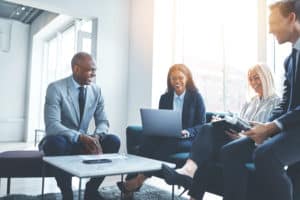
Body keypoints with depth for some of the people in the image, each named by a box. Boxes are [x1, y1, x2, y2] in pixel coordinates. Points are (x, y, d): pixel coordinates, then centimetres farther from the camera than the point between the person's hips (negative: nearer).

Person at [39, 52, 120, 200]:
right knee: (56, 142, -38)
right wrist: (80, 137, -38)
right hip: (59, 141, -4)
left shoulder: (96, 90, 1)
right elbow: (52, 125, -25)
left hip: (84, 141, 5)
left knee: (113, 141, -19)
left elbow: (102, 121, 1)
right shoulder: (56, 88, -15)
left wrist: (96, 137, -22)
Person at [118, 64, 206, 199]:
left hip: (187, 140, -3)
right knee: (148, 142, -31)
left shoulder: (196, 97, 3)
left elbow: (202, 124, 0)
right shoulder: (165, 98, 13)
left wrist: (187, 132, -19)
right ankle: (132, 180, -41)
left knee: (169, 144, -38)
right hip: (166, 137, 3)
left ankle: (140, 178, -38)